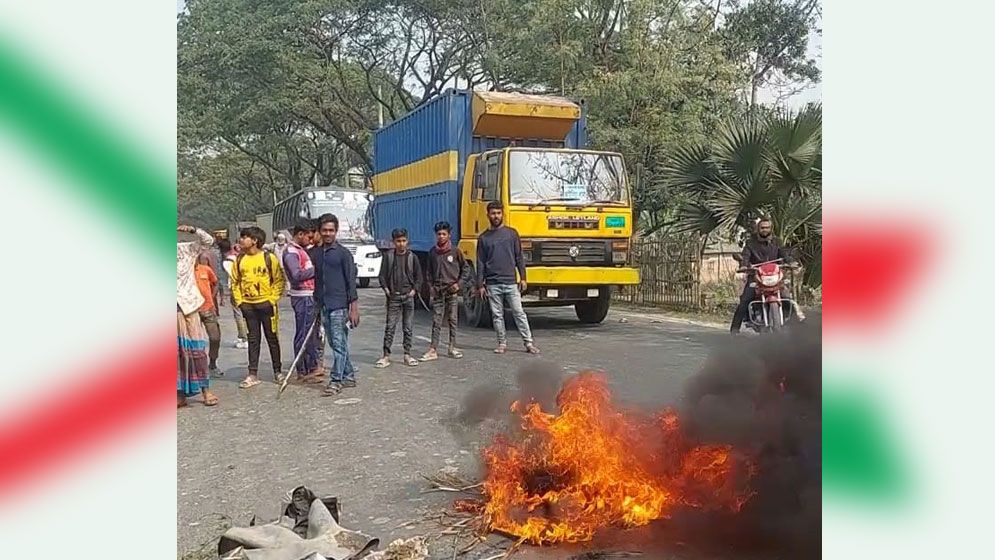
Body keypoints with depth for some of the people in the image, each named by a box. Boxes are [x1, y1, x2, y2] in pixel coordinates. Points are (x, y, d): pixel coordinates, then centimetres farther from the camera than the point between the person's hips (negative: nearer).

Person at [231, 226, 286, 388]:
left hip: (266, 304, -3)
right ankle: (253, 374, 10)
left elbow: (279, 280, -3)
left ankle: (278, 371, 16)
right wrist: (239, 300, 2)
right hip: (248, 305, 3)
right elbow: (235, 282, 11)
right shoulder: (240, 260, 4)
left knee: (272, 338, 5)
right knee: (253, 339, 7)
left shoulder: (269, 258, -7)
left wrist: (273, 299, -9)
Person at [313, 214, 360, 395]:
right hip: (323, 307, 6)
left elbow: (351, 281, -7)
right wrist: (316, 303, 17)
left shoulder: (343, 253, -5)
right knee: (335, 344, 12)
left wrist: (354, 308, -12)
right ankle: (349, 376, 22)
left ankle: (336, 380, -2)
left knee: (339, 344, -6)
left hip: (339, 306, -6)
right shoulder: (316, 254, 12)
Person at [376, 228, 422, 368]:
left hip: (408, 296, 1)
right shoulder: (388, 256, 1)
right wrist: (386, 289, -8)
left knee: (408, 328, 6)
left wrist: (414, 290, -3)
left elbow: (418, 276, 9)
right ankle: (386, 355, 1)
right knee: (389, 327, -3)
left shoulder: (412, 257, 4)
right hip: (393, 297, -1)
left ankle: (407, 354, 14)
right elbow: (382, 275, 4)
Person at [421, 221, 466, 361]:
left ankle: (452, 348, 14)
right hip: (437, 291, 1)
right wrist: (431, 285, 4)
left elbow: (464, 268, 6)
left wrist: (458, 283, -2)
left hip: (452, 290, -1)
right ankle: (433, 350, -2)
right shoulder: (432, 252, 4)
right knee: (436, 321, -1)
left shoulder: (455, 251, -3)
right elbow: (430, 271, 14)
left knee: (453, 320, 5)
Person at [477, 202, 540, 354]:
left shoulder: (511, 233, 6)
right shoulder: (484, 237, 6)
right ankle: (502, 343, 15)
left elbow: (519, 257, 6)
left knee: (519, 313, -1)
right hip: (492, 284, 1)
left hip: (511, 283, -1)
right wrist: (480, 285, 2)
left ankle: (529, 343, 2)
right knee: (497, 315, 6)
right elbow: (480, 263, 7)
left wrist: (522, 278, 0)